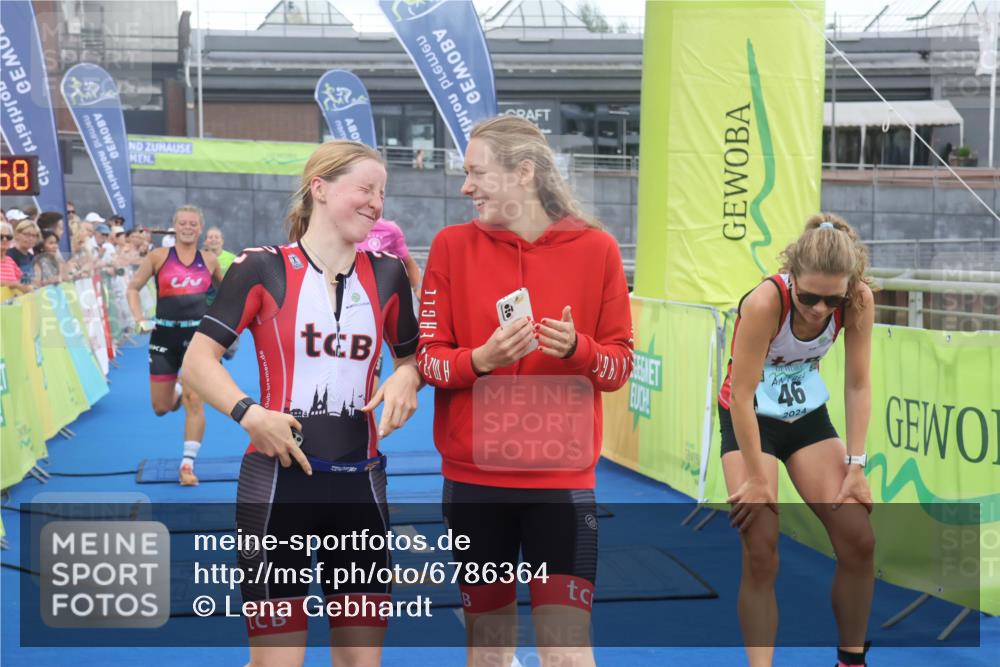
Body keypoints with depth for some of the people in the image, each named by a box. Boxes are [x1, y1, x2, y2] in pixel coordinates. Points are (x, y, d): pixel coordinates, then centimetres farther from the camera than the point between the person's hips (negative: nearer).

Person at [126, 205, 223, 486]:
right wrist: (139, 318, -6)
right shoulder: (159, 257, 1)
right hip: (164, 335, 0)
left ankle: (188, 464, -4)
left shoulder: (209, 261, 6)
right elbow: (133, 287, 7)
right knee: (161, 408, 9)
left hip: (198, 335, 0)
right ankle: (176, 392, 47)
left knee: (194, 400, -13)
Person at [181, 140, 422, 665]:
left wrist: (406, 378, -5)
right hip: (278, 480, -4)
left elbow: (412, 357, 18)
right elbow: (197, 361, -7)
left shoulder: (386, 274, 7)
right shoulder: (261, 269, -5)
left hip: (359, 483, 4)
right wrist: (248, 413, -23)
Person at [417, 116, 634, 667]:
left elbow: (621, 365, 2)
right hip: (473, 478, 1)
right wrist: (481, 359, -19)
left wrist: (578, 349, -18)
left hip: (562, 479, -1)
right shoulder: (453, 244, 0)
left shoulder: (595, 248, -1)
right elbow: (426, 358, 0)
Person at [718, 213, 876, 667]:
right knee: (761, 554, -12)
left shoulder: (858, 301, -20)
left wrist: (855, 466, -14)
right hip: (751, 418, -4)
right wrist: (757, 479, -21)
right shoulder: (765, 303, -32)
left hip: (808, 414, 4)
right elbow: (741, 396, -26)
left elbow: (857, 384, -11)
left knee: (858, 540, -4)